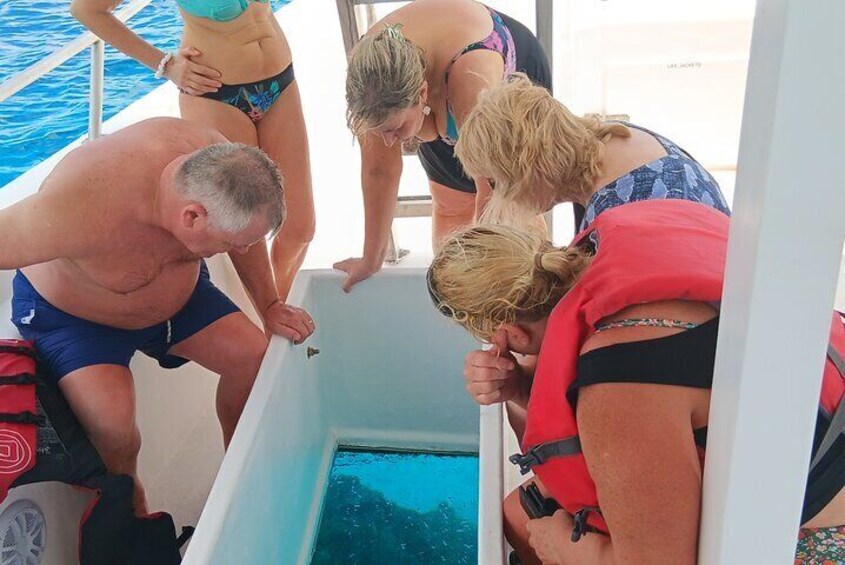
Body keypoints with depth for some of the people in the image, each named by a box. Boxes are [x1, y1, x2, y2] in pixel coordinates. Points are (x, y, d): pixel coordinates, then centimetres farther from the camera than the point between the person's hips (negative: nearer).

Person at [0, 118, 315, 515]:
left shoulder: (212, 157, -26)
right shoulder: (81, 213, -45)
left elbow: (245, 226, -5)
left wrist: (270, 307, -3)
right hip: (70, 315, -5)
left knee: (253, 355, -6)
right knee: (112, 416, -27)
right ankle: (130, 508, 4)